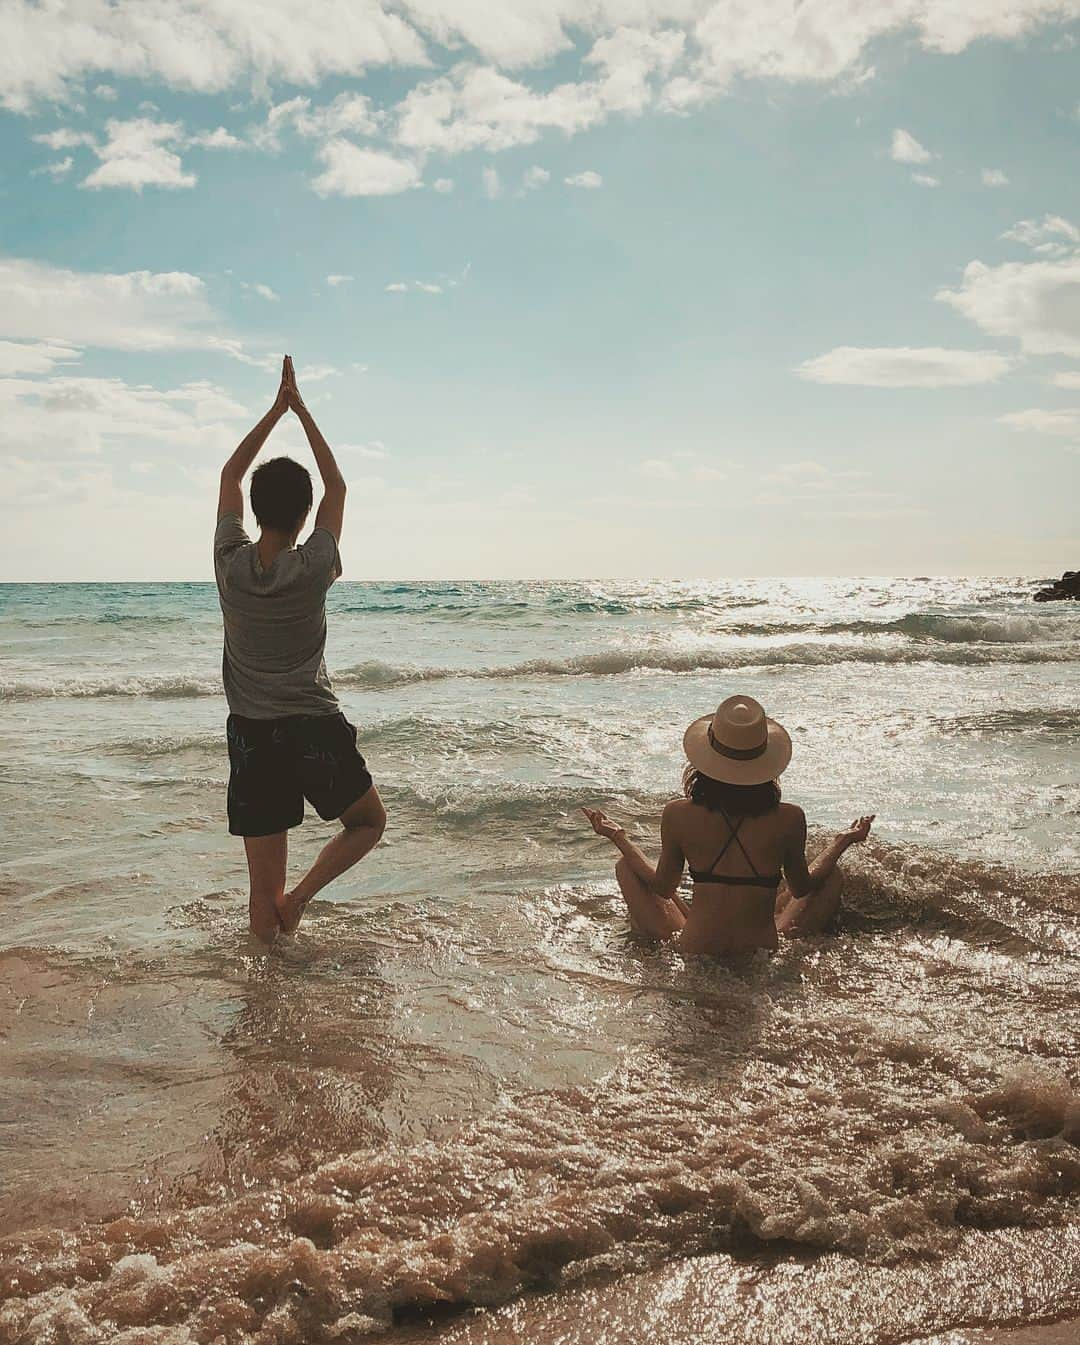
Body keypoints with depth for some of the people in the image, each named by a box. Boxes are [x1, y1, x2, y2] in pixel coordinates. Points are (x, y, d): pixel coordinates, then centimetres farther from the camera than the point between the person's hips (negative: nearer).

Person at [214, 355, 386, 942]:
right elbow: (338, 487, 5)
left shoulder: (231, 563, -6)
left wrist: (276, 410, 14)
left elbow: (229, 474, 10)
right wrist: (301, 412, 10)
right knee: (370, 821, 22)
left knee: (263, 889, 7)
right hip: (315, 732, -2)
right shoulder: (312, 568, -11)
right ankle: (301, 895, 1)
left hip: (251, 735, 3)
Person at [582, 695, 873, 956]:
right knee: (832, 876, 21)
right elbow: (802, 888, 3)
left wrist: (618, 836, 16)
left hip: (691, 952, 0)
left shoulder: (678, 815, -15)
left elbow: (663, 887, 2)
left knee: (626, 867, 21)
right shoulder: (789, 819, -15)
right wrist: (843, 841, 19)